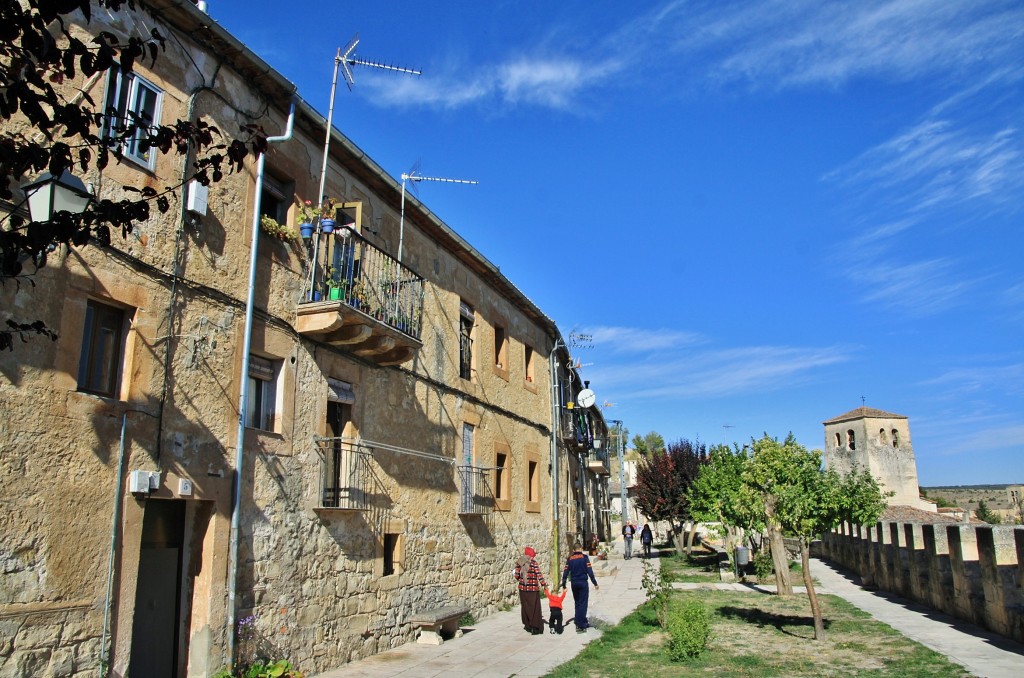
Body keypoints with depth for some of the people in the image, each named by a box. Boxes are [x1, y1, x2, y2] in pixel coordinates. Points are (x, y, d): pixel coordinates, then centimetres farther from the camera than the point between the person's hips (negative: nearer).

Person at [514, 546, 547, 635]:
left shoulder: (519, 563, 1)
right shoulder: (533, 563, -11)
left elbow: (517, 576, 4)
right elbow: (539, 574, -14)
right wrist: (544, 584, -5)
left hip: (523, 588, 4)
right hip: (533, 589, -4)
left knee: (525, 607, 16)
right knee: (534, 608, 3)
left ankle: (527, 625, 23)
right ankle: (535, 627, 0)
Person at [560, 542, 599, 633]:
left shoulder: (570, 559, 4)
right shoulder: (584, 557, -6)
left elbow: (565, 572, 2)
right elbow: (589, 571, -9)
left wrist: (563, 585, 10)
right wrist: (595, 583, -3)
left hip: (574, 584, 4)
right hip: (583, 583, -4)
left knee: (577, 603, 17)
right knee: (583, 604, -1)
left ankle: (584, 622, 27)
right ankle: (580, 626, -6)